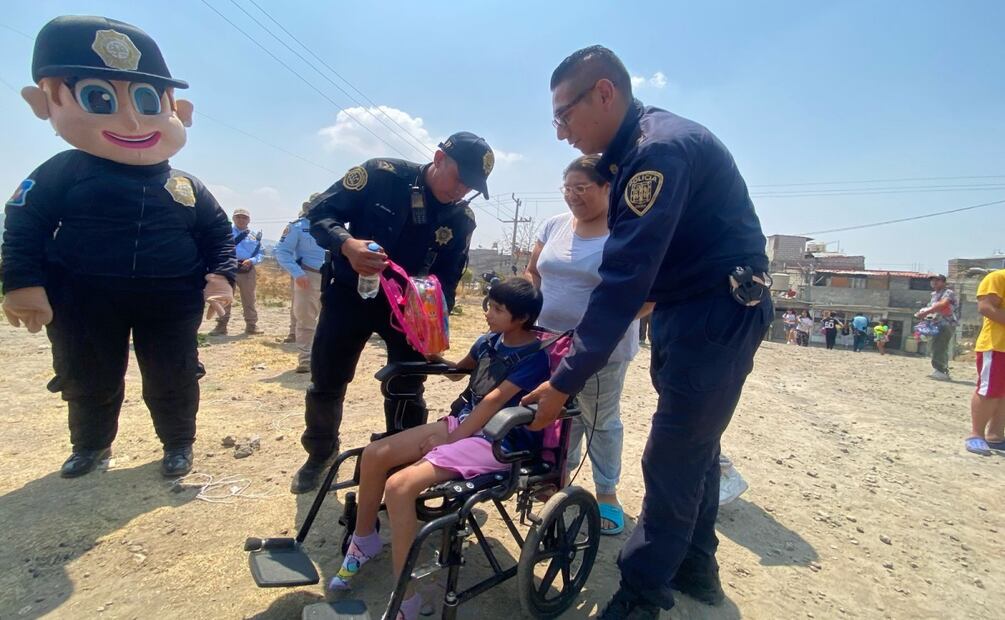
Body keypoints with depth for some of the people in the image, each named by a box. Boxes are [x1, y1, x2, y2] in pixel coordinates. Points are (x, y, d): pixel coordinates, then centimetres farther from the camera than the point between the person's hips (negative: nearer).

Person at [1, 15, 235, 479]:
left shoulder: (187, 187, 0)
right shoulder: (62, 172, -4)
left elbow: (219, 234, 8)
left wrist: (221, 276, -7)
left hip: (170, 301, 0)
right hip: (82, 300, 0)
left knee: (172, 379, 8)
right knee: (89, 380, 16)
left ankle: (178, 442, 30)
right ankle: (91, 444, 40)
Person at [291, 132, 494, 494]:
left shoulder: (462, 219, -8)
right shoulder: (381, 175, -17)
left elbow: (447, 278, -4)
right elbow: (320, 212, -16)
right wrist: (347, 244, -36)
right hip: (350, 294, -1)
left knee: (407, 390, 1)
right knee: (326, 383, 8)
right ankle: (319, 453, 34)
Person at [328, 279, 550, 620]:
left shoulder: (533, 358, -13)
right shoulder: (489, 341, 11)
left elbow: (493, 401, -18)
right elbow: (459, 369, 29)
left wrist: (447, 441, -16)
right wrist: (434, 355, 10)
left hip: (499, 443, -8)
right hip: (465, 421, 9)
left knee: (399, 486, -26)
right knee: (374, 455, -3)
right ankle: (363, 540, 22)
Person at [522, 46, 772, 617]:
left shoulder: (662, 148, -23)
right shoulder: (639, 149, 9)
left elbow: (626, 277, -29)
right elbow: (630, 269, 9)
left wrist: (564, 382, -26)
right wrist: (580, 341, 5)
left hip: (719, 314, -10)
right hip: (691, 310, 10)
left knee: (672, 460, -3)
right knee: (694, 445, 17)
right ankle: (695, 566, 34)